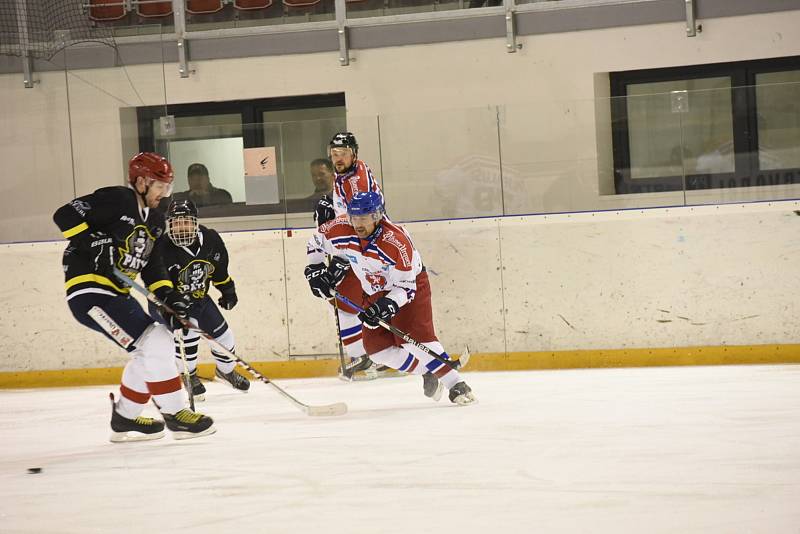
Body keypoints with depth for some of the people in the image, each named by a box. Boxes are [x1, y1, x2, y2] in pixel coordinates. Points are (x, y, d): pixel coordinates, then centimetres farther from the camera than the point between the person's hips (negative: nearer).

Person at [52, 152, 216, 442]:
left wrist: (168, 294, 2)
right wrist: (95, 245, -26)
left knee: (153, 349, 17)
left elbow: (152, 265, 17)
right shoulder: (116, 200, -13)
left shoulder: (155, 219, 14)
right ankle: (175, 414, -6)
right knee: (155, 343, -16)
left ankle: (125, 418, 26)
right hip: (89, 290, -10)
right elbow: (65, 215, -20)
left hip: (116, 294, 10)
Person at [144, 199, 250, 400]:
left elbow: (219, 268, 7)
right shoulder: (162, 247, -32)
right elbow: (157, 279, -46)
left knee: (223, 334, 10)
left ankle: (226, 370, 42)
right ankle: (189, 375, 2)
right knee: (188, 331, -26)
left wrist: (227, 289, 15)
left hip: (198, 297, 6)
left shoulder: (210, 239, -13)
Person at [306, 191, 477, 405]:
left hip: (411, 285, -6)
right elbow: (317, 243, 2)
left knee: (414, 338, -23)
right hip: (374, 293, 6)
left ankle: (456, 385, -21)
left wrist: (387, 306, -41)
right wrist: (315, 271, -5)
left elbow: (405, 287, -28)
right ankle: (427, 373, 12)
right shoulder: (340, 230, -20)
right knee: (376, 347, -4)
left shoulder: (397, 242, -34)